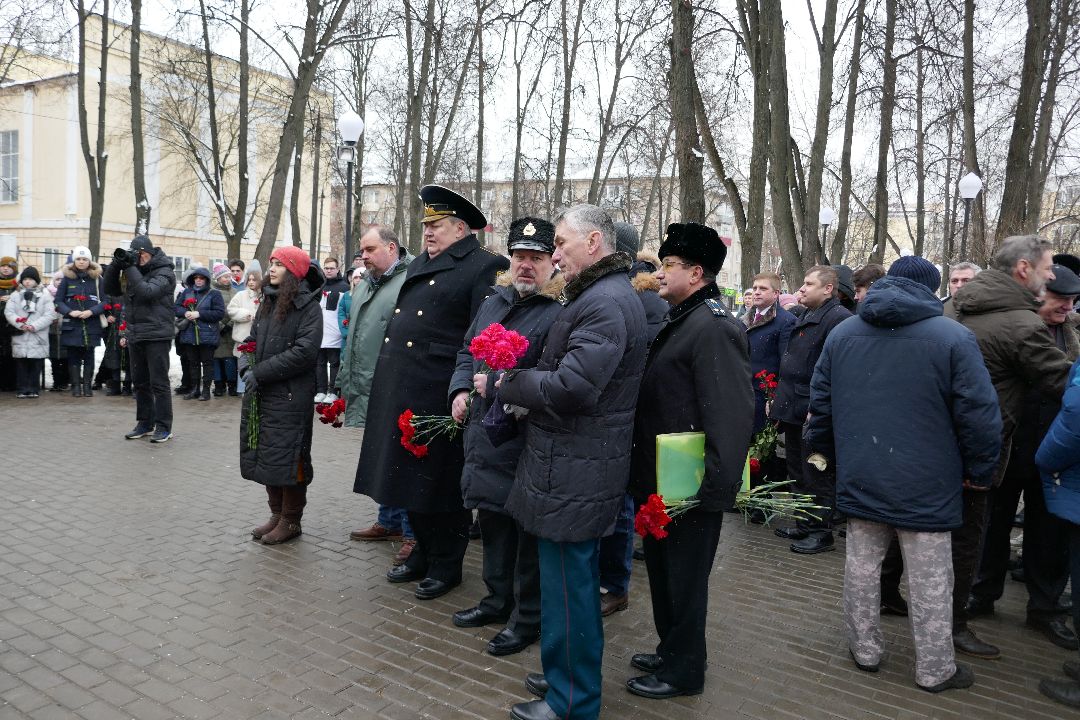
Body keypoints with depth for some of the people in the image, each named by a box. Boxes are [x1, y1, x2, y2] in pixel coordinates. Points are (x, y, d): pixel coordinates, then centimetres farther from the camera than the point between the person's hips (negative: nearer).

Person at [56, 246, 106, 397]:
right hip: (71, 325, 0)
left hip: (91, 325, 0)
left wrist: (91, 311, -14)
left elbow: (104, 301, 2)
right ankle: (75, 386, 9)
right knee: (73, 356, 3)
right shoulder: (67, 278, 6)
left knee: (88, 356, 4)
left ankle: (87, 385, 12)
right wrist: (70, 312, -12)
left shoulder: (97, 278, 4)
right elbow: (58, 301, 5)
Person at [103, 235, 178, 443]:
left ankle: (164, 427, 3)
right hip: (135, 336, 7)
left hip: (157, 336, -7)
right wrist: (116, 265, 0)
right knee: (140, 382, 12)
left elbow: (147, 292, -23)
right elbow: (110, 289, 13)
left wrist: (130, 267, -17)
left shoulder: (164, 272, -7)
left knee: (159, 383, -4)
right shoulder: (134, 270, 13)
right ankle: (145, 423, 22)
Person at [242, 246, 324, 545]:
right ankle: (277, 514, 28)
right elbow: (251, 339, 16)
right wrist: (247, 367, -5)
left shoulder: (308, 307, -9)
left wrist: (261, 373, -17)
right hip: (259, 394, 7)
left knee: (287, 458, 0)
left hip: (290, 397, -7)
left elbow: (304, 352, -19)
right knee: (265, 456, 13)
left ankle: (291, 521, 15)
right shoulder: (267, 302, 12)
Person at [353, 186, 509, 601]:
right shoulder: (418, 266, 18)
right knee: (410, 475, 16)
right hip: (401, 392, 8)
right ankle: (423, 554, 33)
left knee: (441, 483, 3)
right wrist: (385, 381, 19)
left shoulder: (484, 267, -9)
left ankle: (446, 565, 20)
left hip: (439, 395, -8)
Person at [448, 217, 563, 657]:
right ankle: (499, 599, 38)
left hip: (526, 443, -8)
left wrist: (502, 386, -23)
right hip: (484, 435, 8)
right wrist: (460, 390, 6)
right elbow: (467, 352, 22)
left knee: (528, 530, 4)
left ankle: (528, 616, 22)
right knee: (492, 519, 20)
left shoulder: (561, 315, -14)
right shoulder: (493, 303, 12)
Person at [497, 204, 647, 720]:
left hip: (573, 475, -11)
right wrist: (524, 384, 2)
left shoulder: (607, 302, -19)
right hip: (578, 468, 11)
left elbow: (572, 386, -27)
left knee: (567, 587, 2)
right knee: (576, 580, 22)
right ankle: (570, 676, 39)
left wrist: (509, 384, -12)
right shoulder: (601, 295, 16)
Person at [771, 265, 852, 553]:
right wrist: (780, 400, 20)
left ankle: (821, 530, 13)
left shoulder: (838, 318, -15)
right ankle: (804, 524, 30)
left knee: (816, 475, 1)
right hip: (794, 410, 10)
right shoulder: (804, 317, 17)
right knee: (798, 473, 18)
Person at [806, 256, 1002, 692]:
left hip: (860, 479, 4)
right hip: (925, 484, -4)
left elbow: (820, 403, 9)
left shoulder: (841, 333, 5)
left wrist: (830, 454, 21)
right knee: (930, 580, 8)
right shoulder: (954, 336, -9)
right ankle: (934, 670, 20)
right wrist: (979, 472, 3)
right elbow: (979, 414, -10)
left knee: (862, 566, 14)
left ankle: (865, 650, 27)